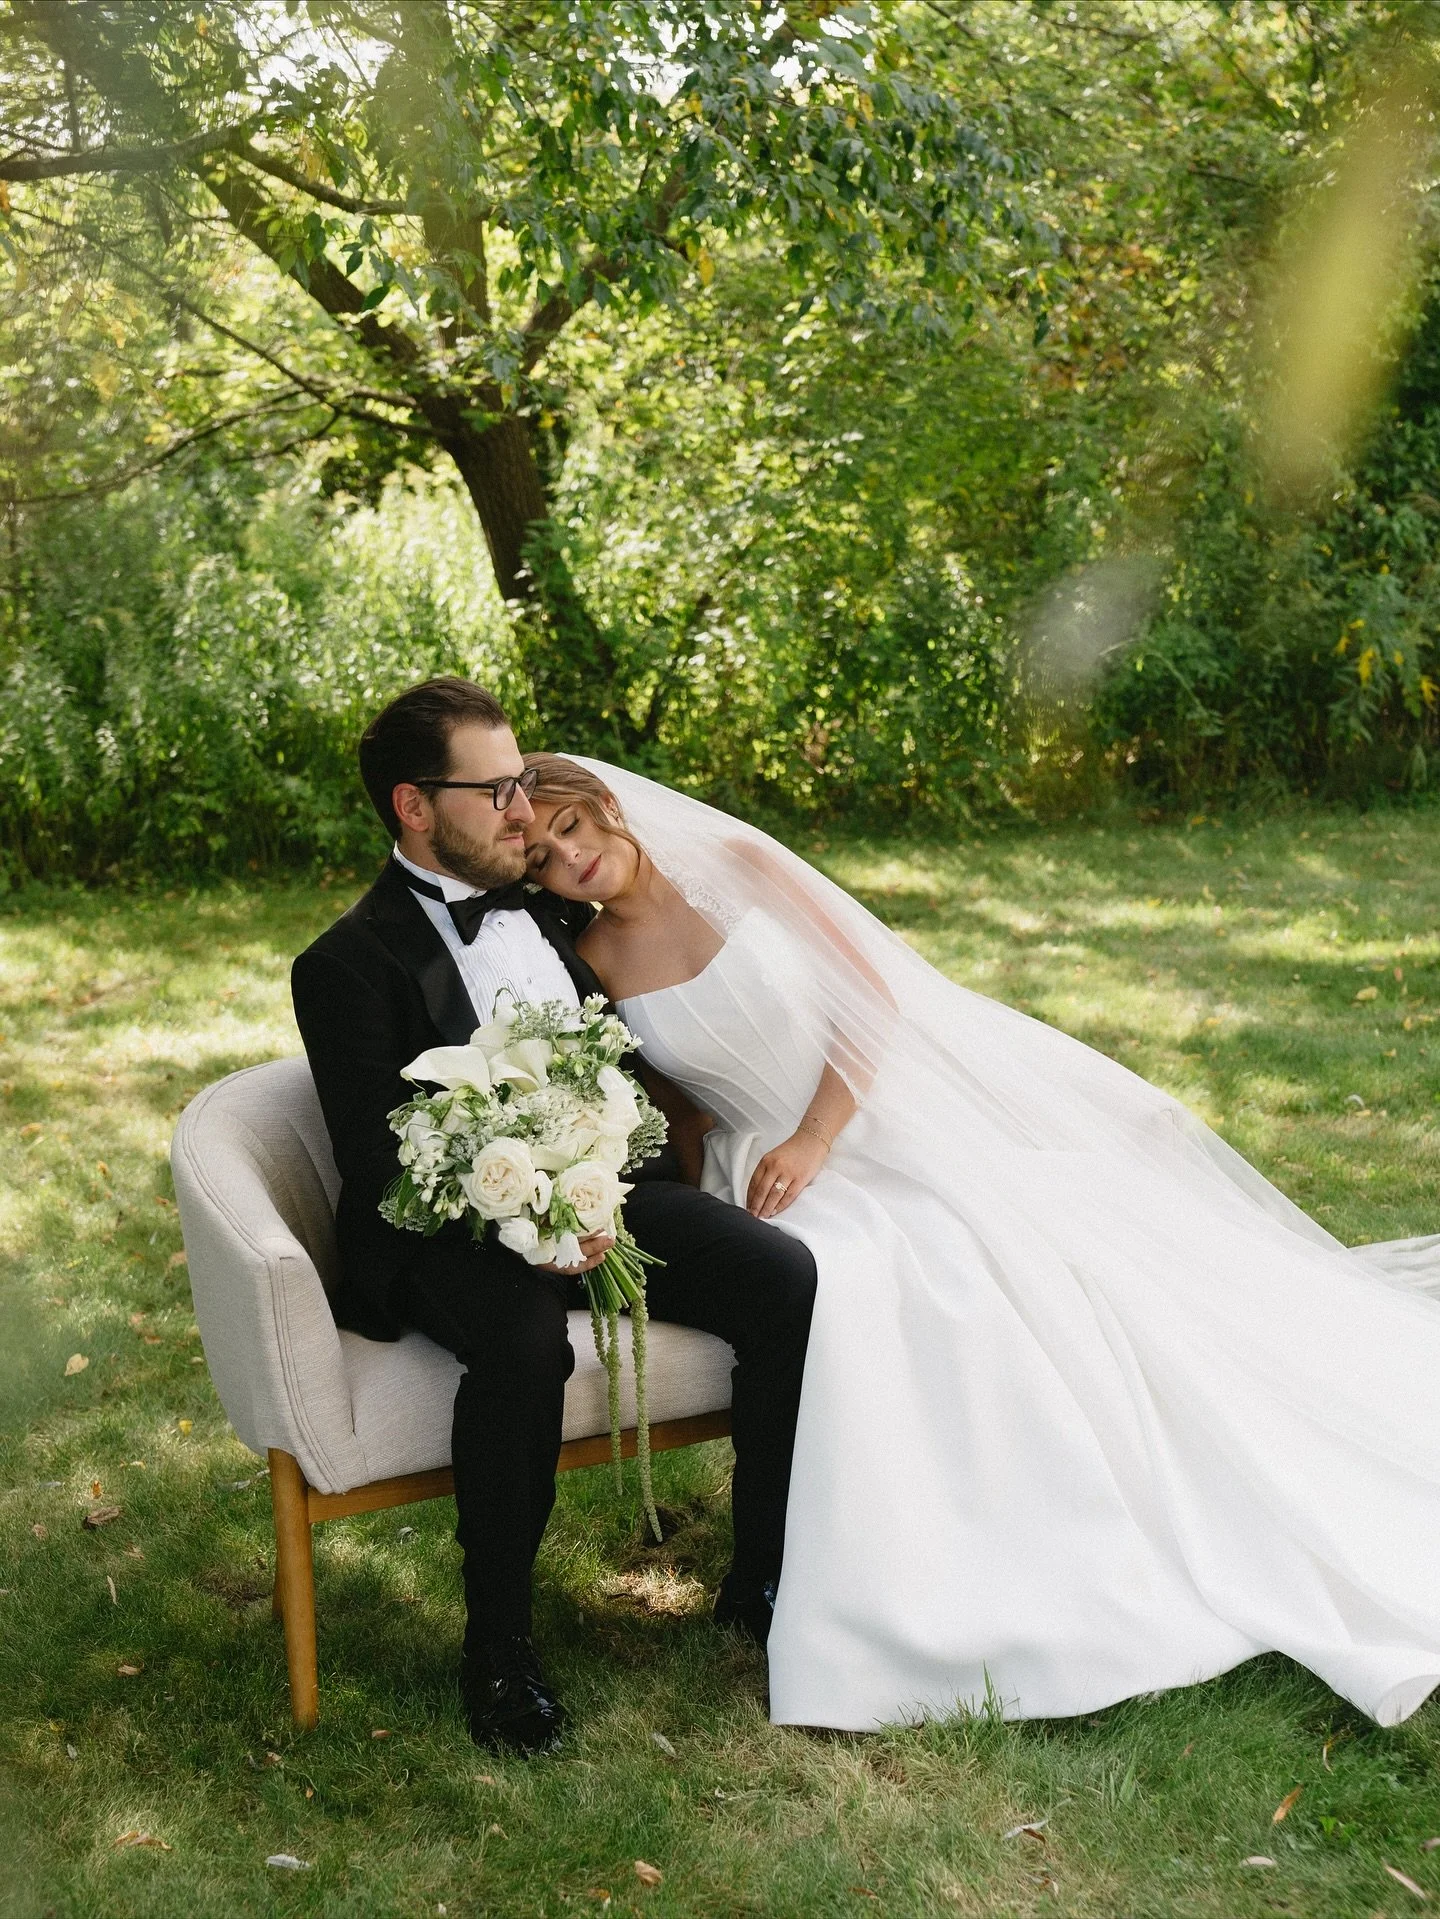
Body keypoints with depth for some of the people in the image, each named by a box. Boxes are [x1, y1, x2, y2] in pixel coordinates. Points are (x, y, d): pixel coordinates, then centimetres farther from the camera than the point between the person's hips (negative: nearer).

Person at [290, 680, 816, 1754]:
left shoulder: (543, 912, 17)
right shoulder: (350, 966, -3)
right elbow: (380, 1171, -13)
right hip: (453, 1234, -6)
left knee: (788, 1278, -18)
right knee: (524, 1346, -38)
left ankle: (763, 1582, -2)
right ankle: (499, 1645, -16)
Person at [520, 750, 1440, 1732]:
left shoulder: (736, 866, -1)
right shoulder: (588, 968, 2)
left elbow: (872, 989, -3)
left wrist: (817, 1137, -13)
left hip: (900, 1114, 1)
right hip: (774, 1172, -1)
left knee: (1041, 1253, -20)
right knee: (847, 1280, -34)